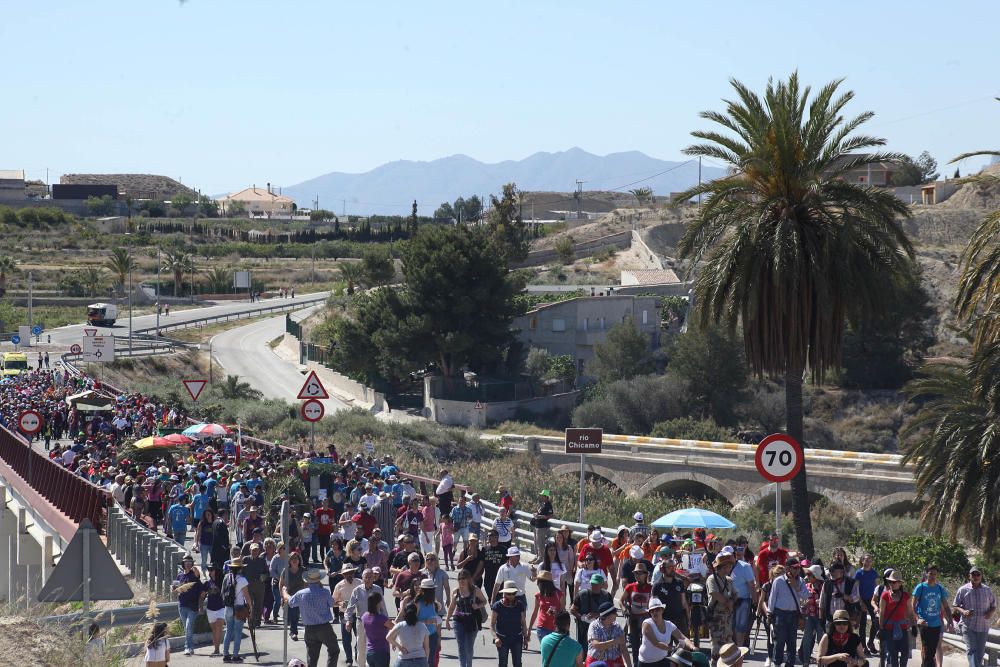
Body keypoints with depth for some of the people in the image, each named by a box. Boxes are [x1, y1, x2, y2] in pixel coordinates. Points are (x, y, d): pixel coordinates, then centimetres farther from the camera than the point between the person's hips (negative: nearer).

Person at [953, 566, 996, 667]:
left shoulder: (987, 590, 7)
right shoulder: (963, 590, 0)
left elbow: (993, 606, 15)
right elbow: (955, 606, 4)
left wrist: (991, 612, -9)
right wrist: (963, 611, -17)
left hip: (983, 626, 3)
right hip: (967, 625, -3)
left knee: (980, 652, 9)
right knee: (971, 650, -16)